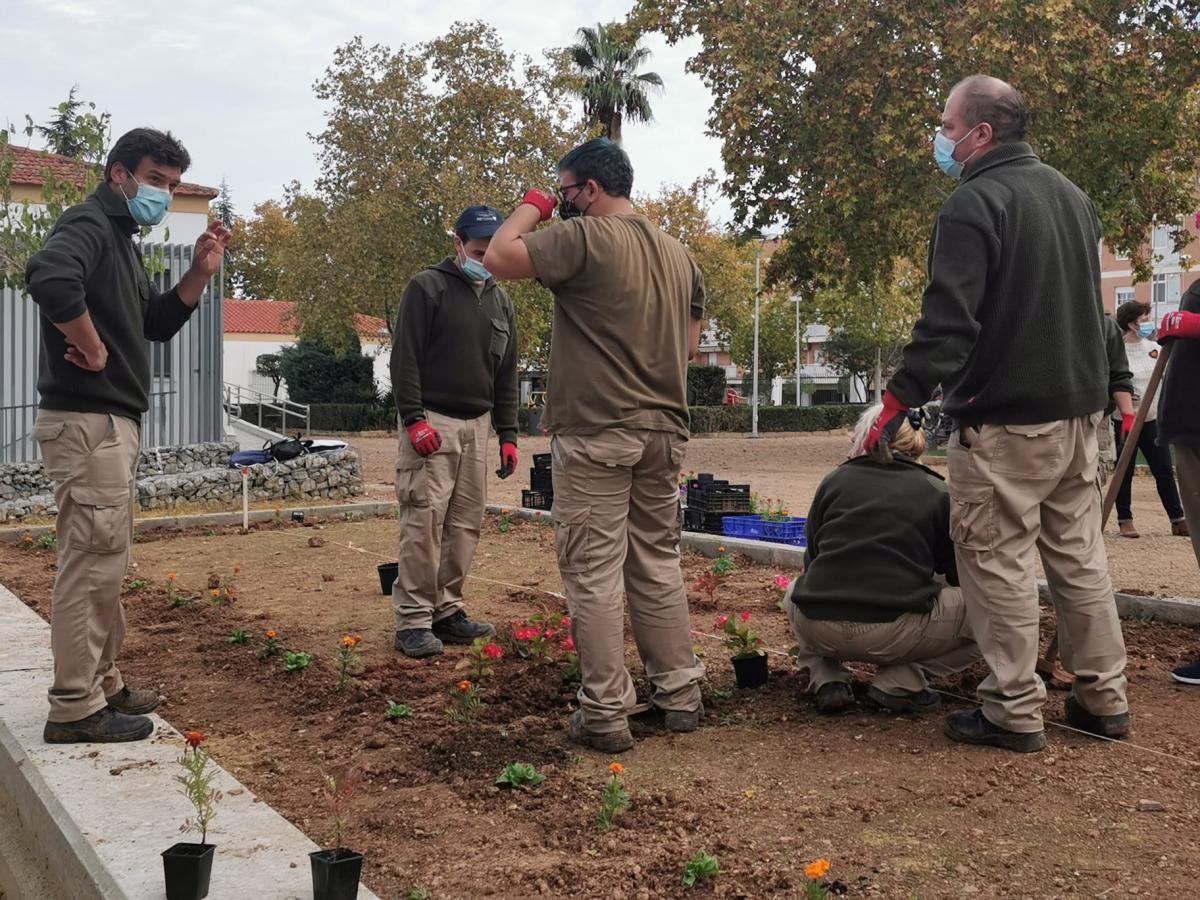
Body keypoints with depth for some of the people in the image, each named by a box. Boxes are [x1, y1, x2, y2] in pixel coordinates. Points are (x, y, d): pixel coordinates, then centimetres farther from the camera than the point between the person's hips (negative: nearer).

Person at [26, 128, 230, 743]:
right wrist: (91, 348, -23)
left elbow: (156, 325, 24)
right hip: (86, 420, -10)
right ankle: (75, 708, 0)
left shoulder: (121, 240, 20)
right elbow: (49, 276, -34)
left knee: (104, 560, 16)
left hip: (111, 421, 10)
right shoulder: (88, 225, -11)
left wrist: (200, 273, 11)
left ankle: (103, 685, 27)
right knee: (92, 559, -7)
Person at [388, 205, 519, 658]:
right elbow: (404, 359, -9)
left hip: (477, 425, 6)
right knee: (424, 522, -9)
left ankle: (447, 610, 14)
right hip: (432, 422, -6)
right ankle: (413, 621, -4)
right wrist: (414, 418, -17)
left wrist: (508, 434, 13)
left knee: (465, 524, 5)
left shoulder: (500, 300, 15)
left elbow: (507, 374, 18)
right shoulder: (427, 288, -3)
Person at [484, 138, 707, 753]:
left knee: (594, 572, -1)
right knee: (658, 563, 16)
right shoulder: (678, 253, 13)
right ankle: (678, 695, 22)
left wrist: (530, 208, 1)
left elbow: (499, 257, -14)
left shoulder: (584, 238, -10)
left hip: (594, 433, -7)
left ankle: (605, 714, 2)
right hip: (664, 431, 7)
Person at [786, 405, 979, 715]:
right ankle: (899, 684, 3)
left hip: (818, 629, 3)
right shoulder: (936, 492, 8)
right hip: (893, 634, -3)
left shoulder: (834, 480, 15)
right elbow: (957, 572, 13)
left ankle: (826, 681, 14)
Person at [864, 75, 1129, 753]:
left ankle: (1016, 712, 4)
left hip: (1005, 418, -9)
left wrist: (897, 405, -16)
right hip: (1080, 408, 9)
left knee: (999, 562, -1)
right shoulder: (1073, 197, 15)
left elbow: (947, 323, -21)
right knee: (1080, 555, 15)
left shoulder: (974, 203, -13)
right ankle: (1104, 698, 22)